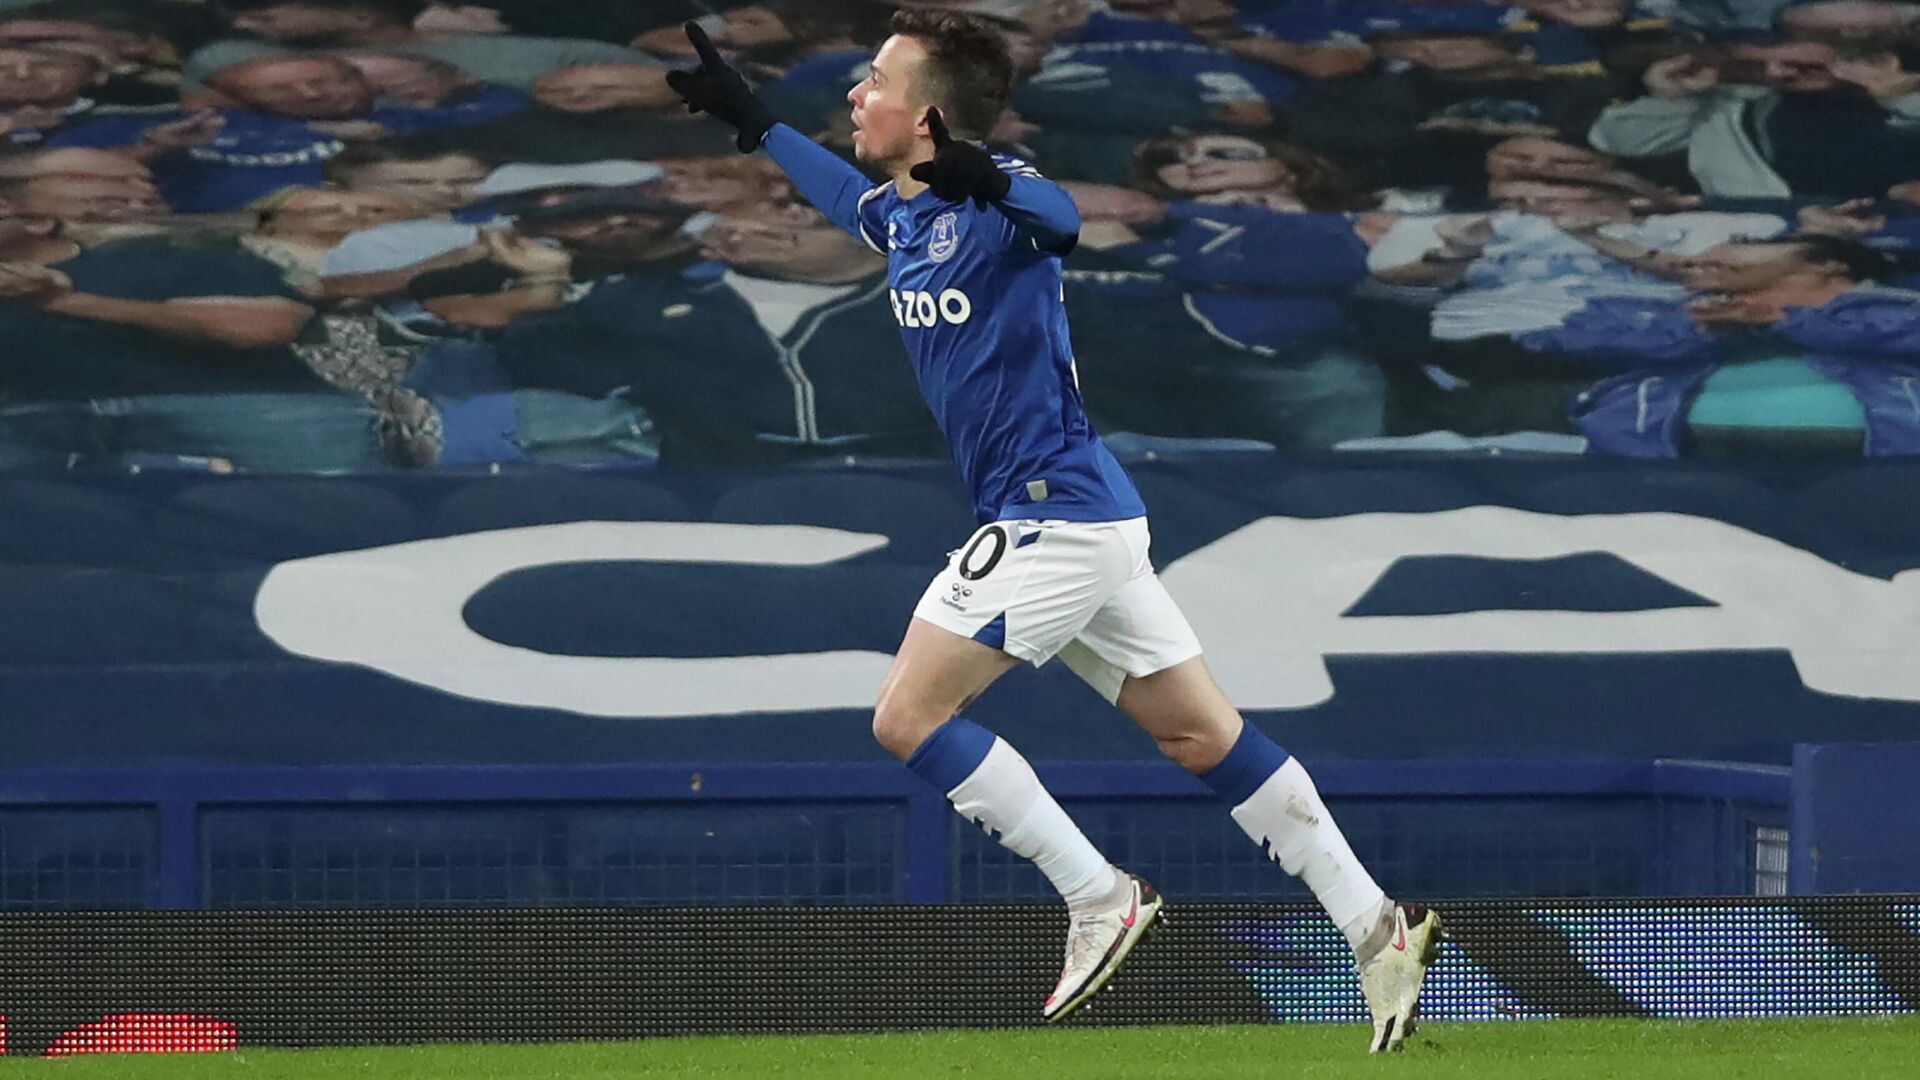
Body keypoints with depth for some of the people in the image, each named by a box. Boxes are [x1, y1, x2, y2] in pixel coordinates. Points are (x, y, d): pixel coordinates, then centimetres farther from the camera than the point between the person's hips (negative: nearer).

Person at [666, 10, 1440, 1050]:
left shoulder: (992, 203, -16)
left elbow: (1058, 220, -41)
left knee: (909, 716, -9)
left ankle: (1099, 897, -5)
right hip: (1070, 520, 9)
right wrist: (750, 120, 42)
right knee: (1204, 736, 7)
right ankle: (1377, 928, 6)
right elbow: (849, 191, 36)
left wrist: (993, 186, -62)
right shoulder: (899, 213, 10)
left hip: (1052, 513, -9)